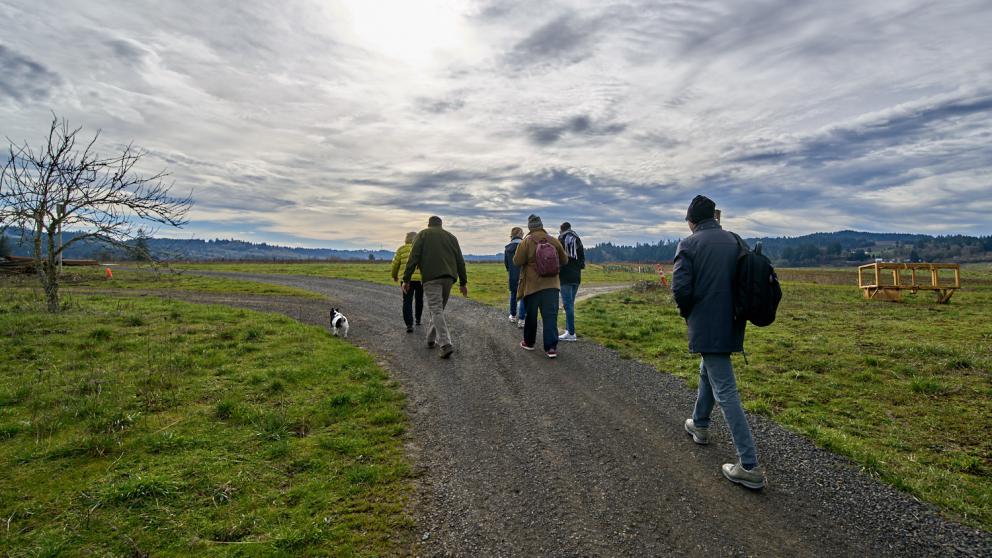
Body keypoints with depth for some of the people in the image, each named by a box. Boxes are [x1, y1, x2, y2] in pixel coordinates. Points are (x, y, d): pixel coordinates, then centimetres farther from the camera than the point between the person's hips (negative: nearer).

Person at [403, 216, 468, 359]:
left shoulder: (423, 234, 10)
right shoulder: (451, 236, 21)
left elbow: (413, 258, -2)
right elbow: (460, 261, 17)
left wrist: (406, 280, -2)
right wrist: (463, 282, 20)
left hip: (431, 277, -4)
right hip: (448, 277, 4)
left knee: (436, 310, -9)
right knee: (439, 308, 18)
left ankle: (446, 344, -21)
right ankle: (431, 338, 27)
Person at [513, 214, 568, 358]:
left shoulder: (526, 242, -7)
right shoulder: (554, 241, 4)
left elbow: (517, 261, -9)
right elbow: (564, 260, 12)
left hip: (532, 285, -2)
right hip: (551, 284, 2)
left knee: (531, 315, 12)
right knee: (550, 316, -1)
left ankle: (529, 342, 25)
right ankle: (551, 347, -8)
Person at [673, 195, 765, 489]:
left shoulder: (689, 244, -10)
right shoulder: (734, 241, 6)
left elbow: (680, 288, -17)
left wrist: (687, 311, 2)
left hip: (706, 326, -7)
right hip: (731, 324, 7)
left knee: (725, 391, -4)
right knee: (708, 372, 27)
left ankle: (749, 466, -2)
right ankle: (700, 425, 46)